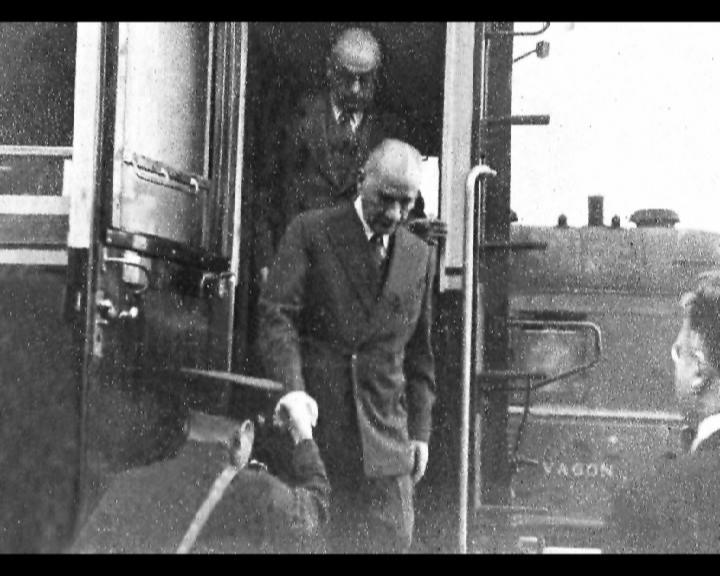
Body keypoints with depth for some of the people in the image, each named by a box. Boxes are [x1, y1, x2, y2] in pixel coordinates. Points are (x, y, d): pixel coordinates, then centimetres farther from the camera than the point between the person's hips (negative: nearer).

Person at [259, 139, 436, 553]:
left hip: (384, 430, 3)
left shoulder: (420, 257, 12)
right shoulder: (311, 232, 0)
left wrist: (420, 431, 11)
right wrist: (292, 392, -22)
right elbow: (277, 316, -8)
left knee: (392, 539, -1)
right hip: (312, 423, -3)